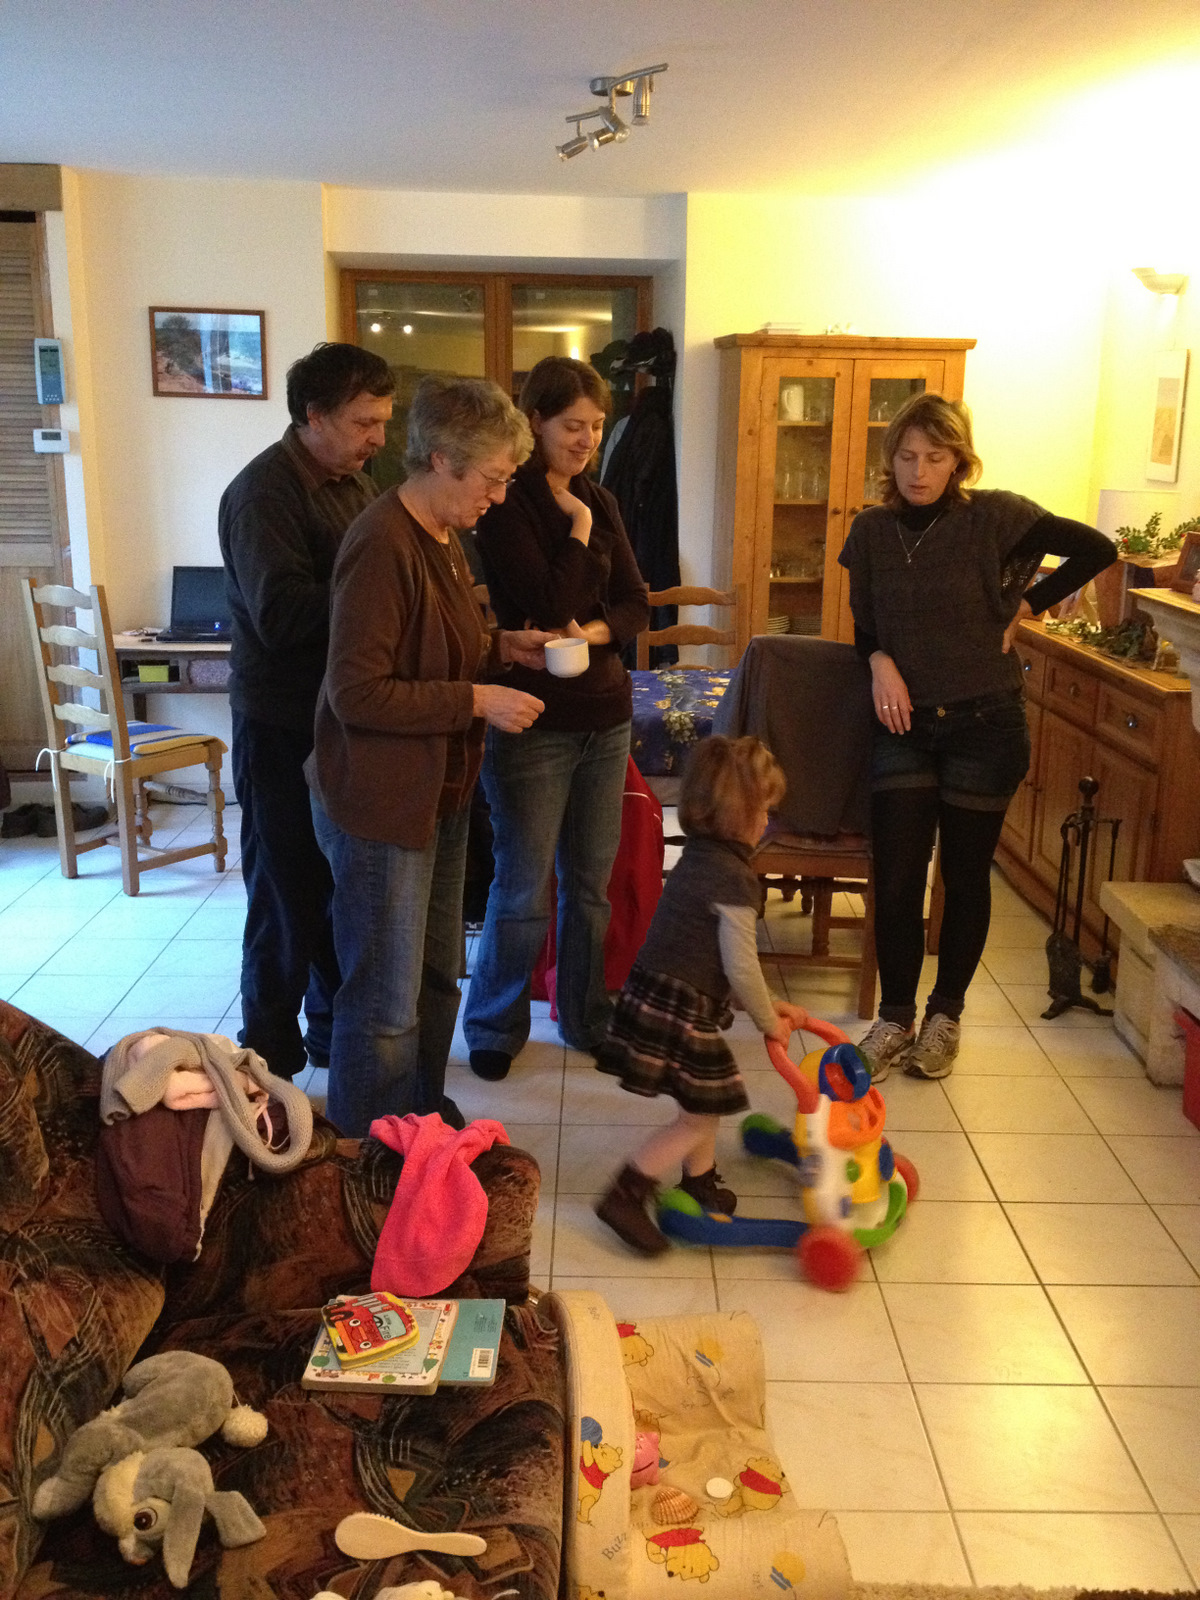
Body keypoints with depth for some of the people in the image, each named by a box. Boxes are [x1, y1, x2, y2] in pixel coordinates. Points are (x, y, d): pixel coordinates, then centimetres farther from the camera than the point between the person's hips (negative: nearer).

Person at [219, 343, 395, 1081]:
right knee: (289, 899, 2)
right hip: (285, 727, -8)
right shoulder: (263, 493, -15)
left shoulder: (356, 482, 12)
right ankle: (270, 1061, 18)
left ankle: (336, 1027, 33)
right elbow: (282, 614, -25)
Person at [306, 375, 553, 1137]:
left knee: (436, 978, 22)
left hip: (440, 793, 10)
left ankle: (426, 1121, 39)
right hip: (381, 806, -10)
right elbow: (357, 693, -25)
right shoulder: (383, 545, -22)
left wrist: (502, 646, 4)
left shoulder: (442, 537, 10)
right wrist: (476, 700, -23)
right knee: (386, 1006, 2)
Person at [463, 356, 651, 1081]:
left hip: (605, 715, 6)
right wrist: (579, 529, -10)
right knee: (524, 890, 4)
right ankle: (496, 1028, 22)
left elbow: (636, 603, 7)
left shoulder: (600, 503, 10)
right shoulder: (508, 506, -10)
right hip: (534, 718, -6)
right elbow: (550, 605, -19)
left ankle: (587, 1016, 31)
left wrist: (595, 631, -12)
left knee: (591, 880, 15)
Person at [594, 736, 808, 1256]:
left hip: (653, 996, 10)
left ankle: (699, 1185, 38)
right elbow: (741, 967, -18)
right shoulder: (734, 879, -18)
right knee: (701, 1116, 1)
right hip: (679, 1013, -10)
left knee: (704, 1103, 23)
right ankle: (625, 1196, 2)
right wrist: (770, 1022, -1)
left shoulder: (697, 858, 12)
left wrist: (770, 1005, 18)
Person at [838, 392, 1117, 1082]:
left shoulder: (995, 516, -9)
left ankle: (946, 1015, 25)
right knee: (896, 879, -1)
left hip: (983, 723, -2)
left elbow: (1096, 549, -6)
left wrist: (1027, 604, -5)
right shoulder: (872, 530, 2)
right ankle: (895, 1018, 15)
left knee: (966, 876, 8)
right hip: (905, 724, 3)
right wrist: (881, 662, -8)